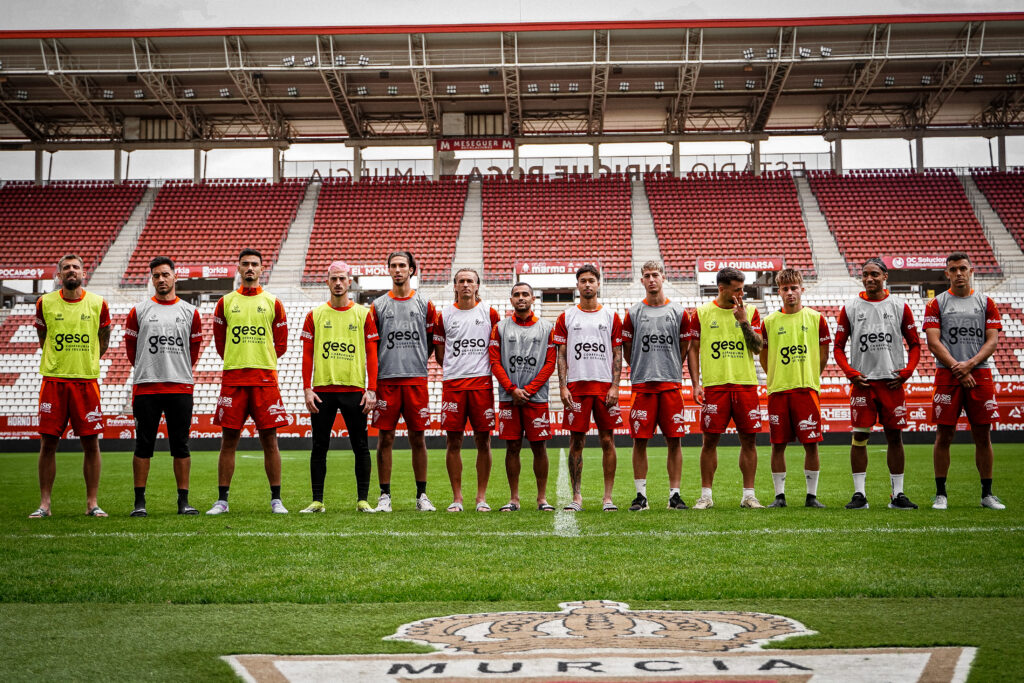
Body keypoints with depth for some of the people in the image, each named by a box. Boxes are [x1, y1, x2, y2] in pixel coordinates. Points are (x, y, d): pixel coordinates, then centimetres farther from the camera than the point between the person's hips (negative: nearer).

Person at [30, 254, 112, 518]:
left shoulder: (98, 304, 3)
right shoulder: (45, 303, 3)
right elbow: (42, 338, 17)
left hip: (87, 380, 0)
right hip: (53, 380, 0)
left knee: (91, 443, 0)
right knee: (48, 442, 1)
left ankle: (92, 503, 9)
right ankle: (44, 503, 11)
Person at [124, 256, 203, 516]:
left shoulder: (190, 312, 9)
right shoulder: (139, 311, 5)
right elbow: (130, 346, 11)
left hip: (180, 387, 1)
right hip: (146, 387, -1)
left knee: (181, 445, 3)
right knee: (143, 445, 2)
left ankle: (183, 501, 9)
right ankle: (139, 502, 9)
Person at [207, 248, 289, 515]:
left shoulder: (272, 303, 8)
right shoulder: (226, 302, 10)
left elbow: (281, 344, 11)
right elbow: (220, 341, 16)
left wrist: (262, 361, 6)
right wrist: (237, 362, 11)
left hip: (265, 378, -1)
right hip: (232, 378, 1)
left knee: (269, 440, 0)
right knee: (229, 440, 2)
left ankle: (276, 500, 6)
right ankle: (222, 500, 10)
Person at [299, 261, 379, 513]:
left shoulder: (363, 314, 5)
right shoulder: (315, 315, 8)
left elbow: (372, 355, 3)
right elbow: (307, 356, 7)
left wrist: (371, 390, -5)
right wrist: (307, 389, -3)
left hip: (354, 389, -1)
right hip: (322, 389, 1)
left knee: (360, 447, 1)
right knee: (319, 446, 4)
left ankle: (362, 500, 9)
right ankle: (317, 500, 11)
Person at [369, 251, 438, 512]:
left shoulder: (425, 305, 8)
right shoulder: (378, 305, 8)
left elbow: (432, 341, 14)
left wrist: (416, 363, 8)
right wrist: (375, 376, 5)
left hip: (416, 379, 0)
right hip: (386, 380, 0)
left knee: (417, 438, 3)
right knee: (385, 437, 0)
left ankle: (422, 495, 11)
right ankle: (384, 495, 8)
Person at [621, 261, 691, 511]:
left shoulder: (679, 312, 7)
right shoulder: (633, 313, 6)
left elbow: (684, 348, 13)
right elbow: (627, 349, 13)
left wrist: (668, 369, 11)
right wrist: (643, 371, 11)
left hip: (671, 383, 0)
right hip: (642, 385, 0)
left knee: (674, 439, 0)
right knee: (640, 439, -1)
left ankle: (675, 494, 8)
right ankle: (641, 495, 7)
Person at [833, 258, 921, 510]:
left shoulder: (899, 306, 6)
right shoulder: (850, 308, 5)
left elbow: (914, 344, 10)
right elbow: (838, 347, 8)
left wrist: (907, 371, -5)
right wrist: (850, 373, -6)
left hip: (892, 382, 1)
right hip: (863, 382, 0)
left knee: (895, 436, 4)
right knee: (860, 436, -2)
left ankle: (897, 494, 12)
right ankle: (859, 494, 4)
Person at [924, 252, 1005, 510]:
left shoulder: (986, 303, 10)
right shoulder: (936, 304, 5)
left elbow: (992, 341, 2)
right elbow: (934, 343, -3)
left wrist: (969, 364, -13)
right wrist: (958, 369, -12)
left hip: (980, 374, 2)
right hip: (947, 375, -1)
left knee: (983, 435, 4)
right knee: (944, 435, -1)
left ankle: (987, 494, 13)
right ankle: (941, 494, 7)